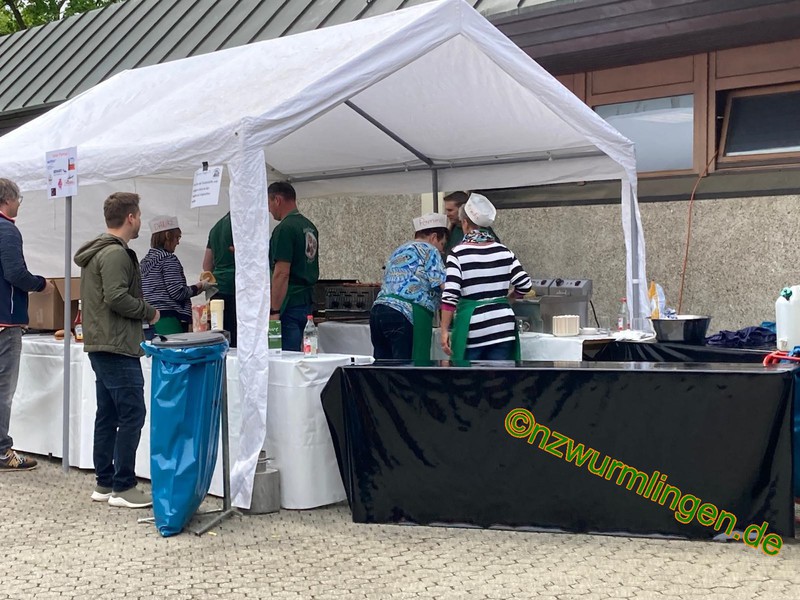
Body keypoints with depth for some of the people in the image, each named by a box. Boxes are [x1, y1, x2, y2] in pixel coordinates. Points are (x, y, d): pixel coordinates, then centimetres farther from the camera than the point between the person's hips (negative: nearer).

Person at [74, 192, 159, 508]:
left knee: (107, 415, 13)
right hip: (117, 347, -11)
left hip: (100, 345, 11)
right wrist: (150, 313, -10)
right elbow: (117, 298, -24)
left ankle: (104, 483, 18)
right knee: (132, 414, -7)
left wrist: (143, 313, 14)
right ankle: (123, 487, -3)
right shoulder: (115, 254, -15)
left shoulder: (96, 251, 18)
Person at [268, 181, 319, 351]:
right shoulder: (310, 227, 15)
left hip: (290, 305, -9)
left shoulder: (284, 229, -13)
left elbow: (282, 274, -19)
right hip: (307, 301, 9)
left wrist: (274, 311, -19)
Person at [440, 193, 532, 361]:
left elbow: (450, 295, -14)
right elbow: (525, 285, 2)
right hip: (503, 327, 3)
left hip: (471, 329, -3)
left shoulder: (458, 254, -7)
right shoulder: (504, 252, 4)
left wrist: (444, 330, -9)